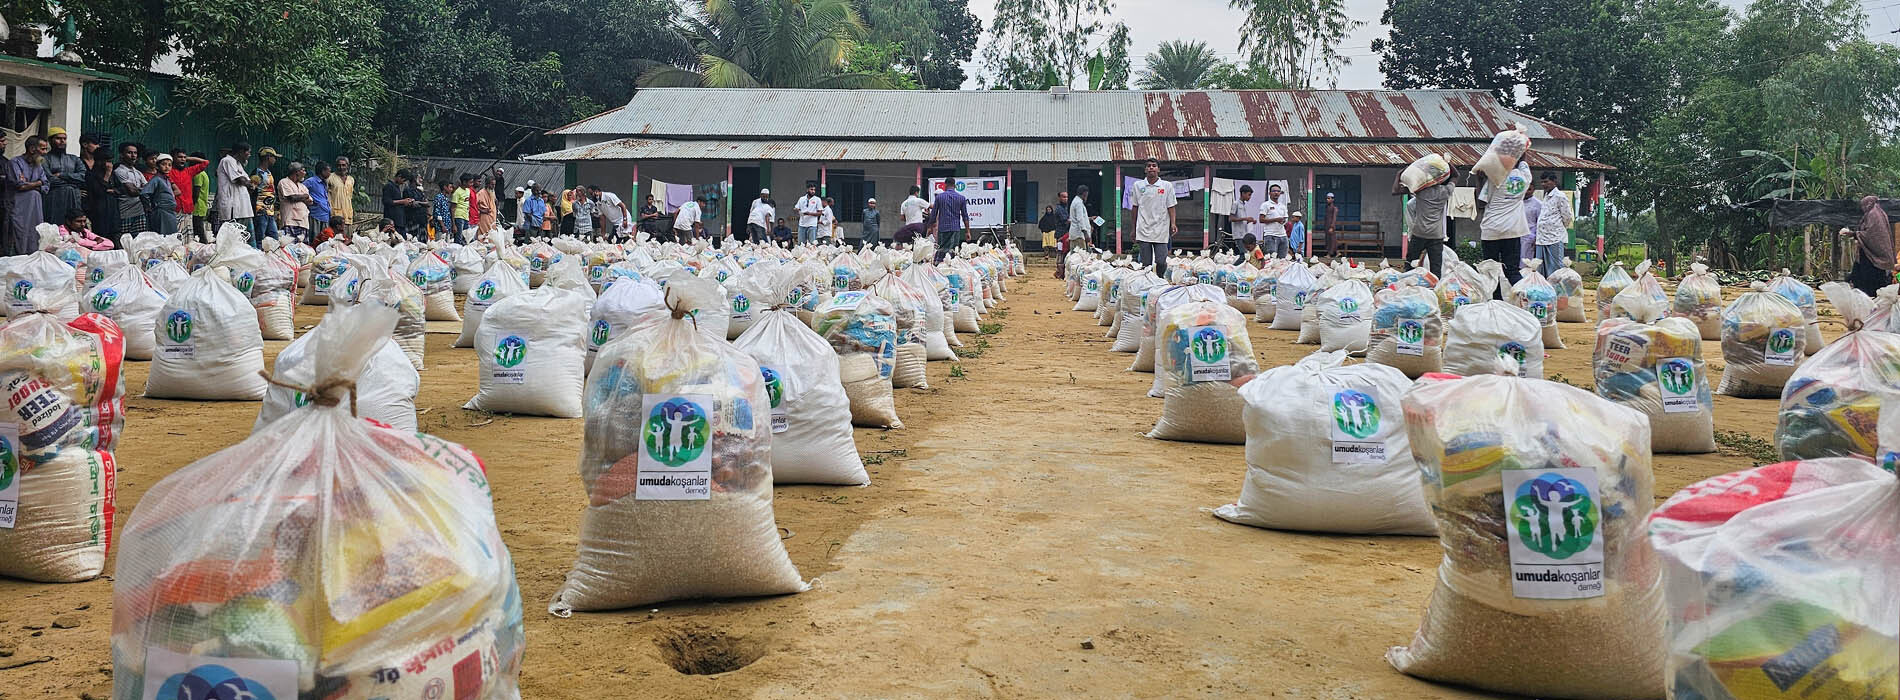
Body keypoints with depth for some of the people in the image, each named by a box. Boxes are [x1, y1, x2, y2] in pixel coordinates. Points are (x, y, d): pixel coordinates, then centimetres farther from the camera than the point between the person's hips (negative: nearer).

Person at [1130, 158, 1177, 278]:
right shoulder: (1138, 185, 8)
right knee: (1145, 264, 1)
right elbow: (1135, 208, 13)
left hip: (1161, 231, -1)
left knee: (1161, 262, -3)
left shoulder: (1167, 186, 4)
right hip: (1143, 231, 1)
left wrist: (1173, 224, -9)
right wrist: (1133, 230, 13)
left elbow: (1171, 207, 5)